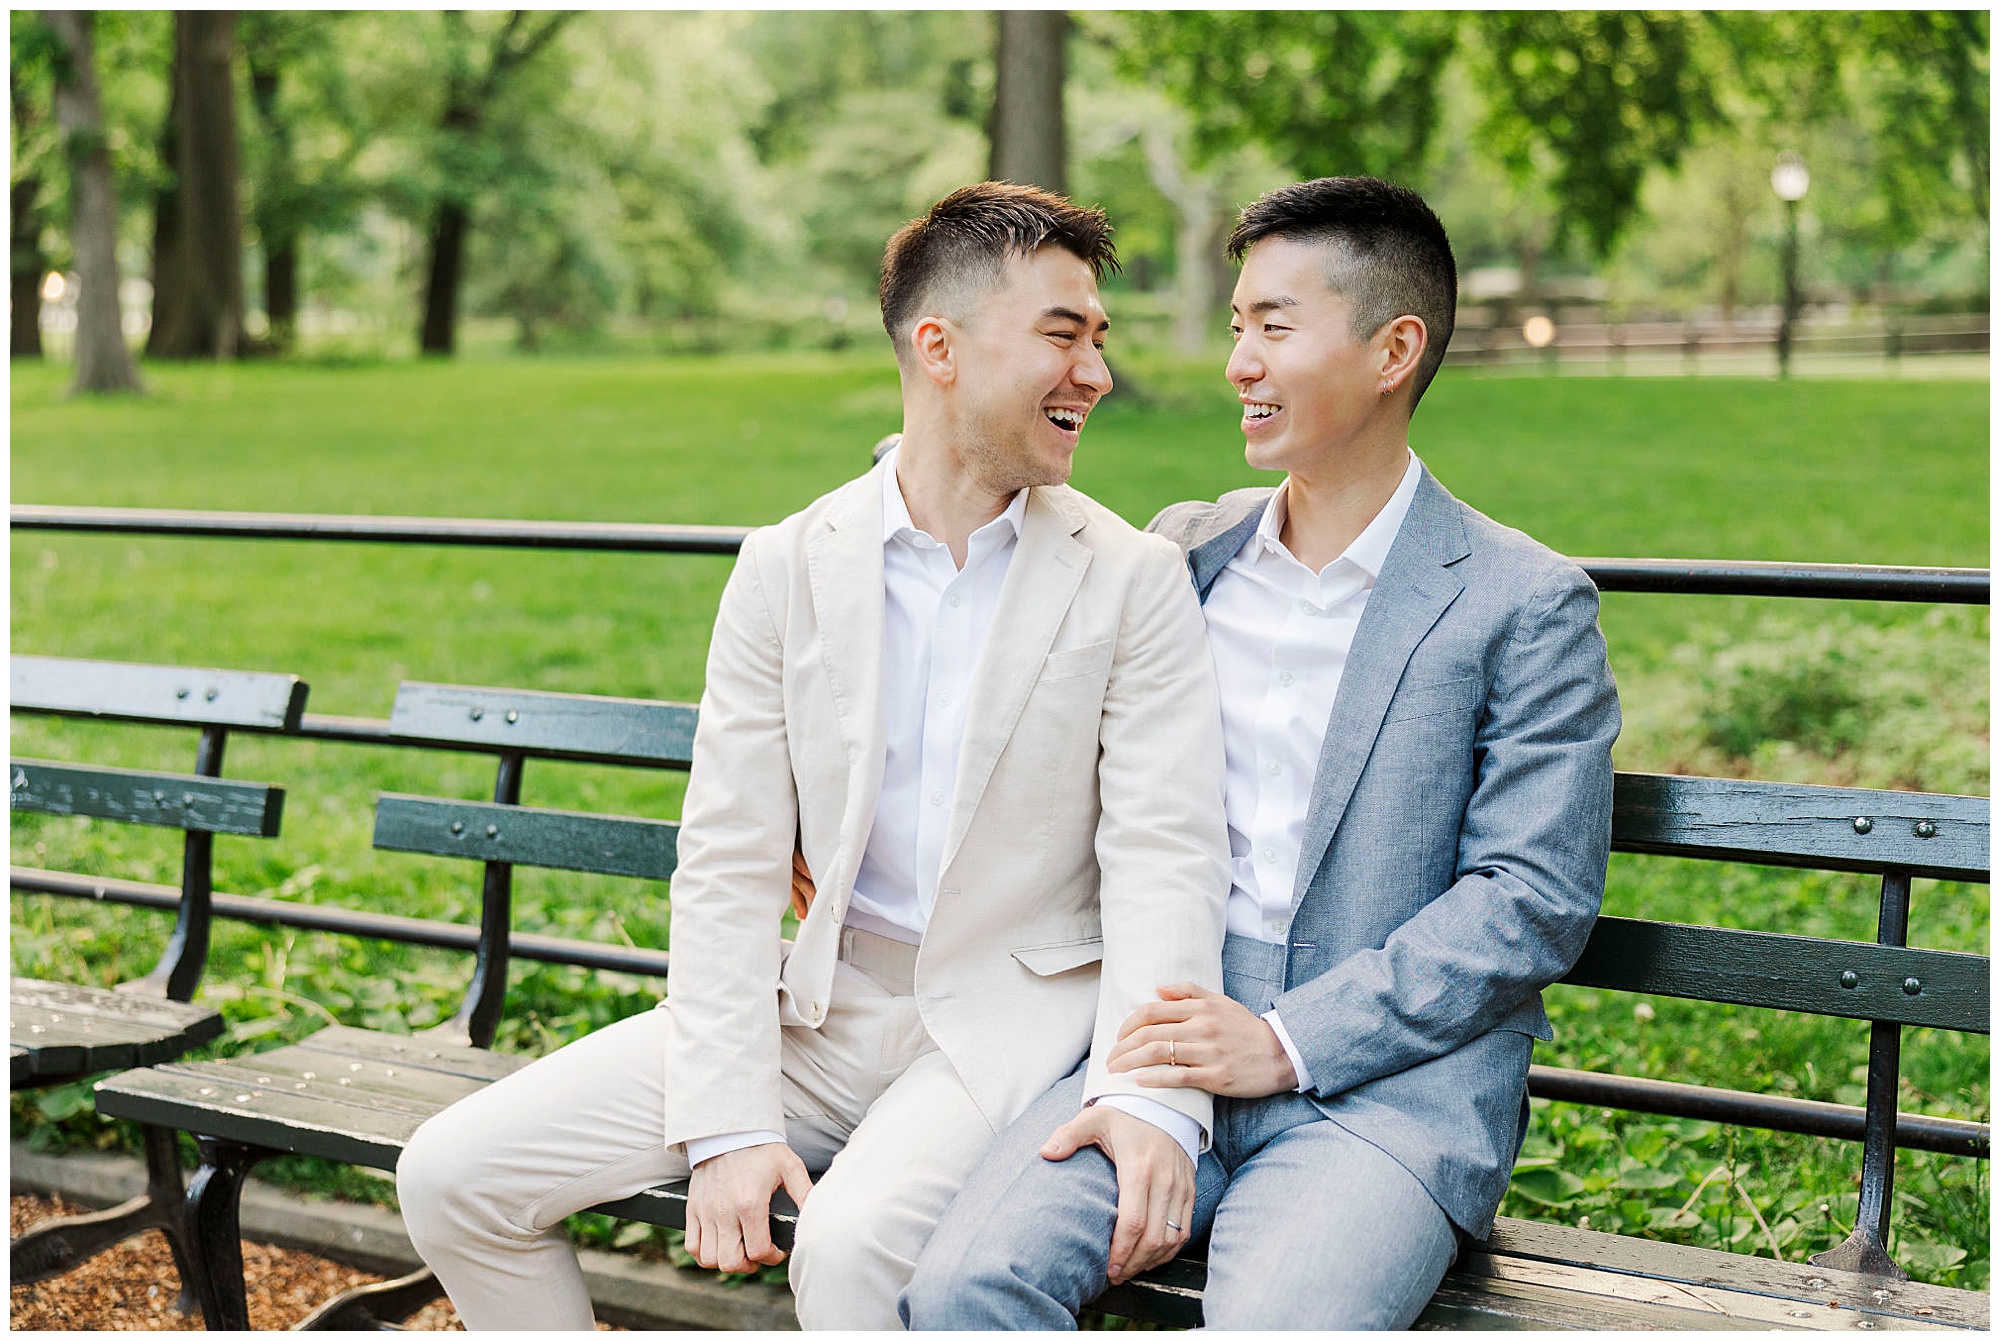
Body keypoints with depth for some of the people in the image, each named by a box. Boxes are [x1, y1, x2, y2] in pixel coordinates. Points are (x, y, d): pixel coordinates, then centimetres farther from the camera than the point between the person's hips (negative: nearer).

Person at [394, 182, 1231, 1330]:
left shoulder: (1133, 579, -1)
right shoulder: (787, 569, 4)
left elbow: (1167, 857, -10)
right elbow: (729, 864, 0)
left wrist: (1153, 1097, -27)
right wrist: (728, 1122, -12)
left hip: (1012, 1019, -3)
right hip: (816, 1007, 4)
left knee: (853, 1243, -34)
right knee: (452, 1177, -6)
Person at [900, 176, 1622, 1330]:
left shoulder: (1527, 607, 0)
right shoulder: (1184, 550, 16)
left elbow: (1535, 901, -6)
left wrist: (1289, 1042, -14)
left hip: (1393, 1075, -3)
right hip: (1170, 1048, 4)